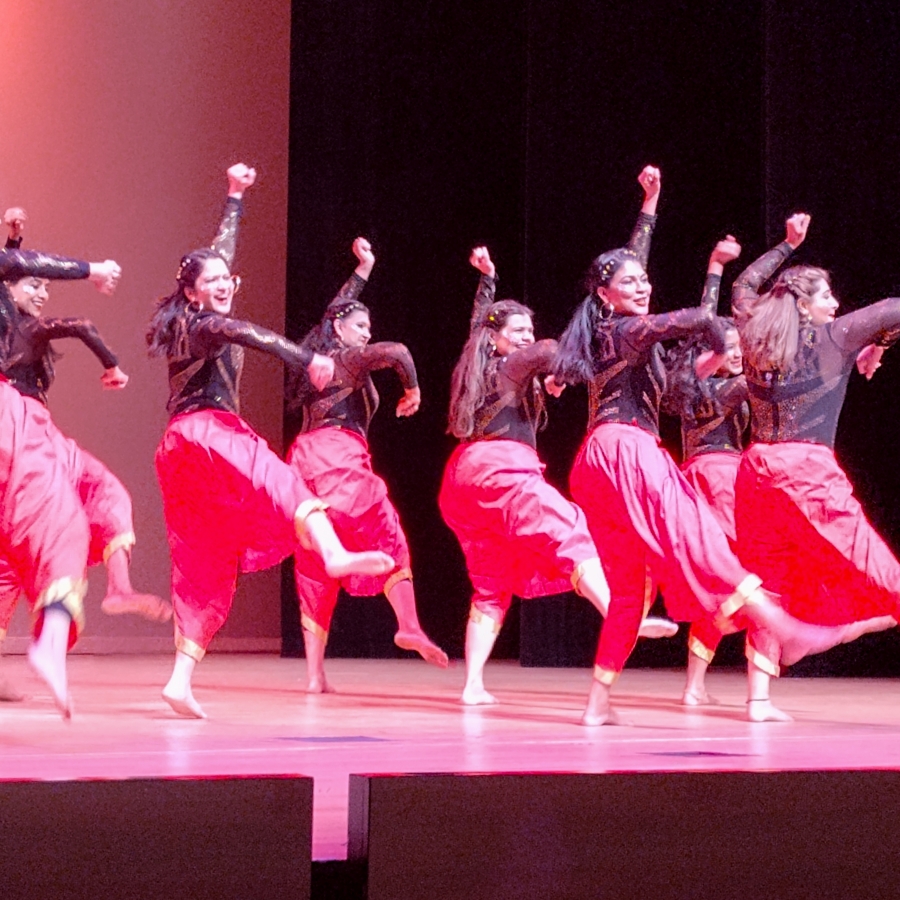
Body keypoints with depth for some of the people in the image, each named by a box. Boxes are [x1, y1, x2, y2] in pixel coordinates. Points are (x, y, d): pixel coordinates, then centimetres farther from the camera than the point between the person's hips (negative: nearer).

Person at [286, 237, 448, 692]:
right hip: (340, 454, -7)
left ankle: (315, 672, -1)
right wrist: (412, 389, 1)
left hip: (306, 457, 7)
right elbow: (396, 352, -17)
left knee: (315, 564, 4)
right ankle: (408, 625, -23)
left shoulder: (319, 358, 23)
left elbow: (338, 310, 40)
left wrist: (363, 269, 49)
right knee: (389, 539, -2)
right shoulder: (350, 358, 2)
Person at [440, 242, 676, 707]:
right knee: (570, 535, -20)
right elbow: (549, 351, -18)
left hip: (463, 475, 9)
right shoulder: (511, 365, 2)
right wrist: (554, 378, 2)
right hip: (501, 465, -9)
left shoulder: (478, 365, 22)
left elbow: (478, 320, 41)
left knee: (490, 585, 10)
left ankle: (473, 684, 3)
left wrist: (487, 278, 51)